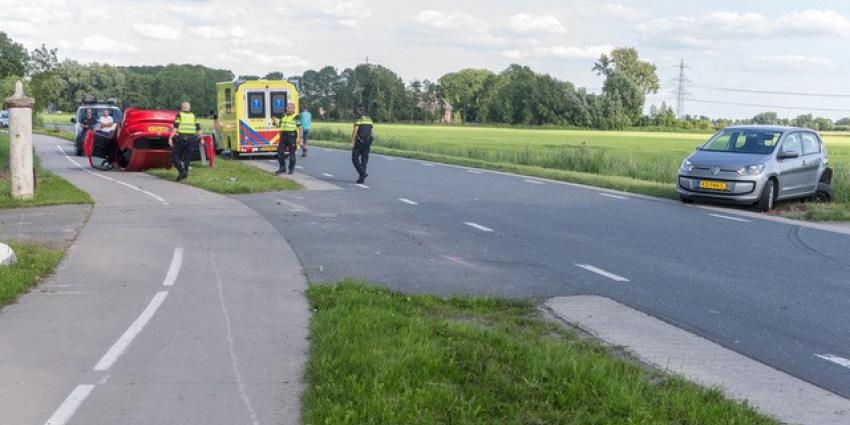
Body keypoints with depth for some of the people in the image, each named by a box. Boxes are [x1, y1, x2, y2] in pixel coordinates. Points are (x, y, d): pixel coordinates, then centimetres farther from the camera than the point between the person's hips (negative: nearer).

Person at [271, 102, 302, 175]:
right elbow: (279, 125, 19)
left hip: (292, 137, -5)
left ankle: (291, 169, 15)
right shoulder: (283, 116, 15)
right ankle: (282, 168, 13)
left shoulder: (296, 117, -3)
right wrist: (274, 122, -2)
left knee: (292, 153, 2)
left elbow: (300, 128, -6)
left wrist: (299, 138, -13)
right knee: (280, 152, 2)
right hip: (283, 136, 6)